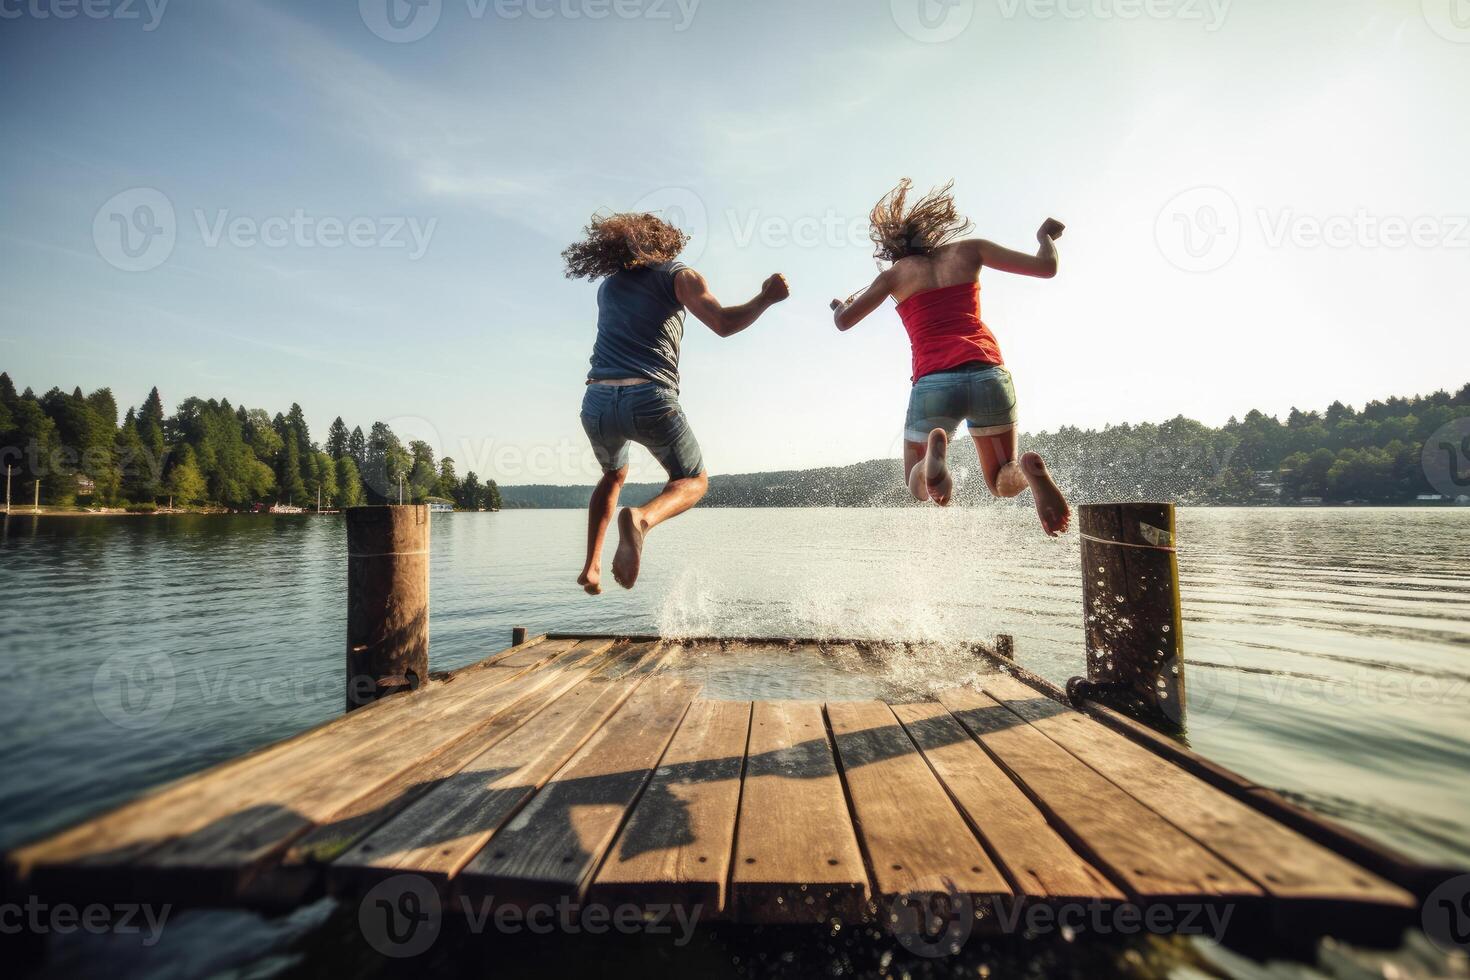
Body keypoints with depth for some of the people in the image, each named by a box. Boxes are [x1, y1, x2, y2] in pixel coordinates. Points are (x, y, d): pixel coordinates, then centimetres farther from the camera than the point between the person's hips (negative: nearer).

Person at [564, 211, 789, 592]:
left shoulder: (608, 285, 24)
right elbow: (724, 324, -7)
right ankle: (640, 519, -17)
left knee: (614, 475, 32)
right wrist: (766, 298, 8)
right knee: (694, 481, 15)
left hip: (597, 401, 5)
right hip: (650, 400, -4)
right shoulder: (678, 275, 9)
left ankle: (591, 566, 21)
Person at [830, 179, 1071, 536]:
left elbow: (844, 321, 20)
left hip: (933, 383, -1)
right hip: (989, 374, 2)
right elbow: (1046, 267, 18)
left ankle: (933, 450, -19)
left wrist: (839, 305, 44)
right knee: (1003, 482, 22)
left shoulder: (895, 273, 15)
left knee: (920, 487, 18)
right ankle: (1028, 468, -16)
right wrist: (1046, 236, 40)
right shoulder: (968, 250, 17)